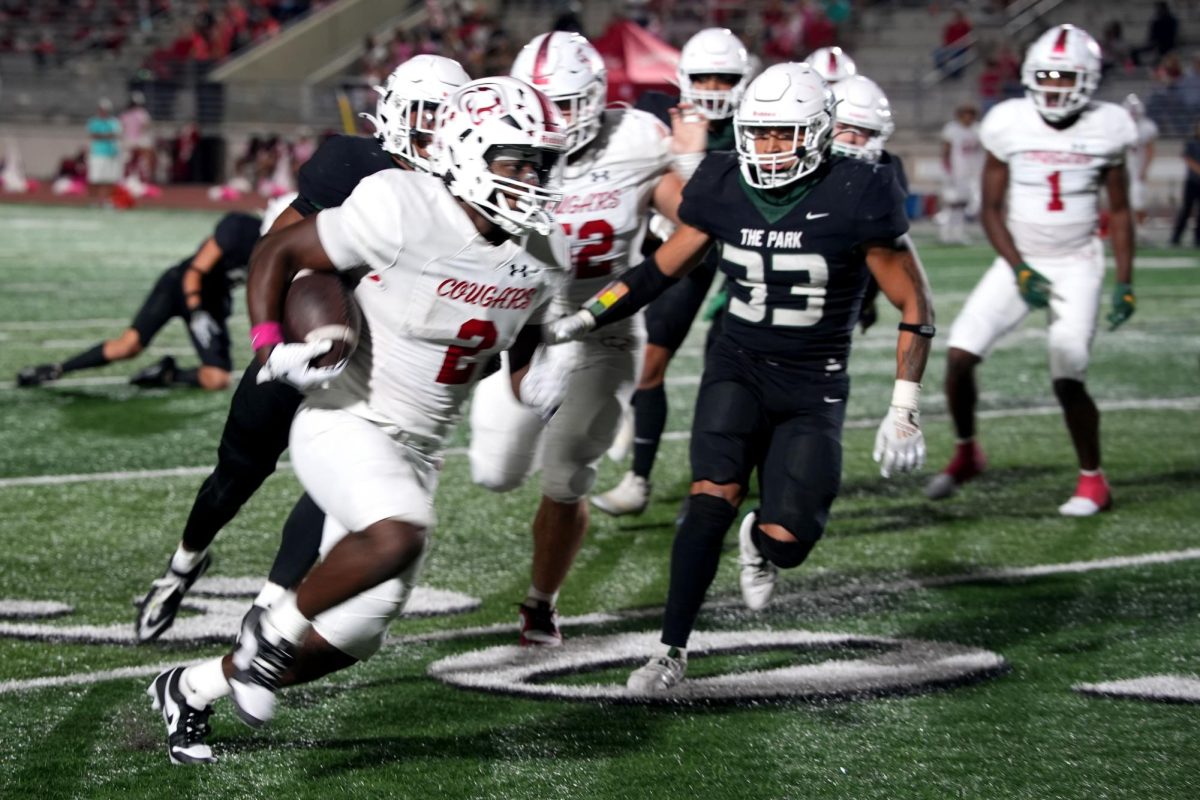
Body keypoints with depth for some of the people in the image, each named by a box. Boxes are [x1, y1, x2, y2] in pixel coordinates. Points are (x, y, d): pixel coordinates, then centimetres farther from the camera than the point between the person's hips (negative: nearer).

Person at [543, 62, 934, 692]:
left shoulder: (853, 197, -15)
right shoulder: (725, 188, -4)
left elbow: (914, 308, -8)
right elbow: (662, 269, 10)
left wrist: (903, 413, -11)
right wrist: (579, 321, 3)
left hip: (814, 388, -2)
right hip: (737, 367, 2)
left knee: (786, 543, -10)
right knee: (711, 501, -22)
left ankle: (759, 540, 30)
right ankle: (672, 651, -13)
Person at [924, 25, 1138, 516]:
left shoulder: (1104, 129, -5)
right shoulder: (1010, 125, -6)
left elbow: (1119, 212, 4)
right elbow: (991, 209, -2)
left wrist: (1125, 282, -3)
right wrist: (1020, 271, -13)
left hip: (1076, 264, -1)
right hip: (1020, 259, 2)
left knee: (1067, 378, -14)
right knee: (959, 357, -11)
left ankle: (1093, 481, 7)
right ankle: (965, 454, 15)